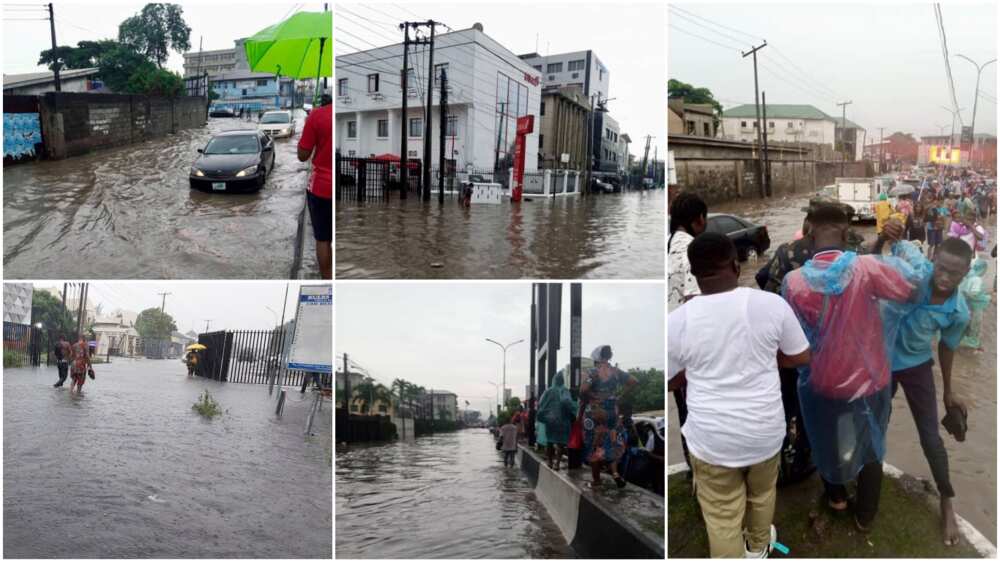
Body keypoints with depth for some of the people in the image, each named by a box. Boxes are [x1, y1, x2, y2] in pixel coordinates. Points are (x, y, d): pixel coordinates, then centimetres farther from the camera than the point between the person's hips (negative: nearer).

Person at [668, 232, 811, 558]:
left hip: (712, 438, -3)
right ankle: (758, 546, 55)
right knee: (762, 492, 30)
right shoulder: (772, 304, -13)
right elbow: (801, 357, 1)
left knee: (721, 517, 15)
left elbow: (669, 381, -2)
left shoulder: (677, 321, -15)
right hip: (765, 430, 3)